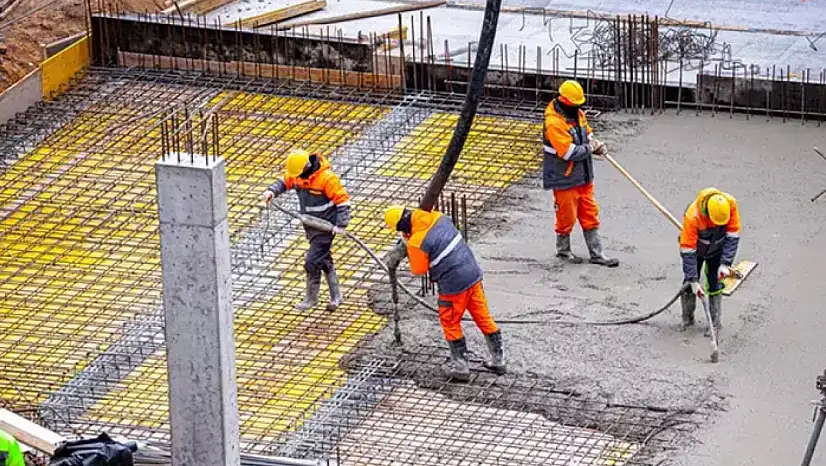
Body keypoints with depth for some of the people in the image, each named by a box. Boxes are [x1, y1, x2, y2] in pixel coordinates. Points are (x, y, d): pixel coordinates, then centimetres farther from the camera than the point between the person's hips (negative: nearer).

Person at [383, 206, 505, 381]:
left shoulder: (417, 242, -21)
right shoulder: (438, 218, 1)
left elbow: (418, 270, -7)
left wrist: (409, 248, 4)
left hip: (454, 285, -7)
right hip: (473, 274, 7)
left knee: (451, 324, 13)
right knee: (483, 317, 17)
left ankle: (461, 367, 21)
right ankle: (498, 360, 29)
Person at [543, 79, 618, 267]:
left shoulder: (578, 114, 3)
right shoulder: (554, 122, -24)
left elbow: (587, 133, 19)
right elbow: (569, 152, -28)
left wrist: (596, 143, -2)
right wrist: (590, 148, -14)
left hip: (583, 176, 8)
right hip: (565, 178, -8)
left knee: (590, 215, 11)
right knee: (567, 216, 8)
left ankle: (596, 254, 18)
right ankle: (563, 250, 29)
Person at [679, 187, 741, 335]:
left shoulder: (730, 204, -31)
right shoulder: (692, 217, -39)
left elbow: (733, 235, -19)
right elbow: (688, 251, -32)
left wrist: (725, 264, -21)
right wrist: (693, 281, -30)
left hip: (717, 249, 1)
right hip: (696, 249, -1)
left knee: (715, 284, 0)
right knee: (689, 285, 3)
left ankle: (716, 322, 15)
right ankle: (687, 319, 25)